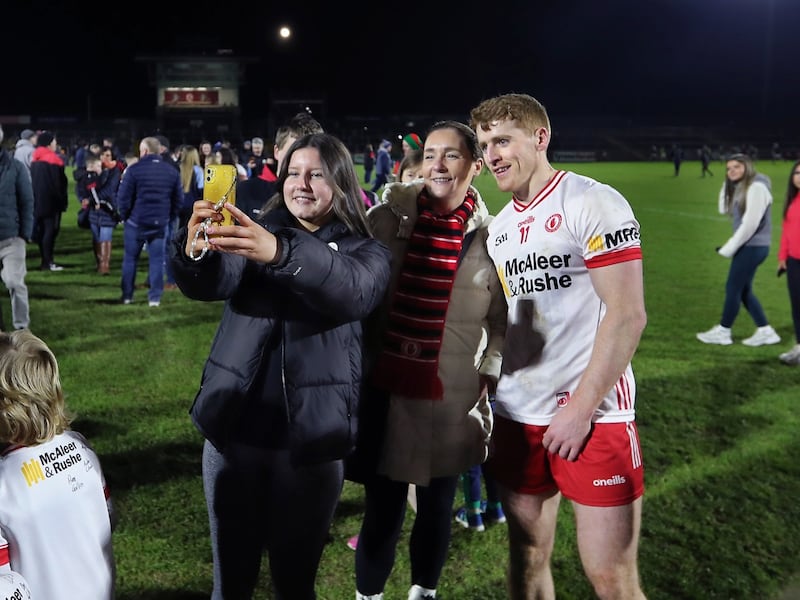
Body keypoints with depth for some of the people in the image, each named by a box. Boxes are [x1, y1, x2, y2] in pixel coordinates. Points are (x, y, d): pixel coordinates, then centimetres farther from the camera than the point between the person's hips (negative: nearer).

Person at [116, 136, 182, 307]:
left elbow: (123, 197, -9)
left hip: (136, 221, -2)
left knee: (130, 259, 10)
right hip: (160, 223, 3)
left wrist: (125, 216, 5)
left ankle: (127, 296, 14)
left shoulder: (134, 169, -9)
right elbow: (178, 199, 8)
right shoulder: (172, 171, 5)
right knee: (156, 260, 6)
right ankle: (155, 297, 4)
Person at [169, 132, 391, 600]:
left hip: (311, 441, -1)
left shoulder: (365, 252, 0)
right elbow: (211, 283, -13)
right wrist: (196, 251, -36)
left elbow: (352, 290, -24)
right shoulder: (254, 232, 7)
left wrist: (281, 253, -41)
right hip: (234, 429, 2)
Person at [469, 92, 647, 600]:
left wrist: (580, 409, -16)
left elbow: (627, 315, -15)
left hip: (592, 417, -6)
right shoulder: (500, 226, 13)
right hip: (516, 417, 7)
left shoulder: (593, 203, -9)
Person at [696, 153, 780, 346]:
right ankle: (765, 331, 17)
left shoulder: (756, 187, -16)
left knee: (733, 288, -1)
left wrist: (729, 248, -15)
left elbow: (750, 223, -21)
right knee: (743, 290, 12)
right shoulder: (739, 188, 14)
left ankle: (723, 331, 11)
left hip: (753, 246, -9)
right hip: (747, 246, 10)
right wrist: (727, 185, 6)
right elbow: (724, 210, 16)